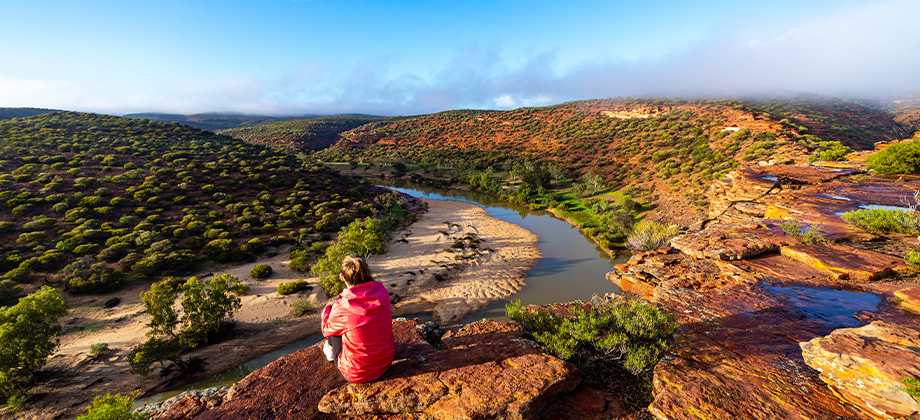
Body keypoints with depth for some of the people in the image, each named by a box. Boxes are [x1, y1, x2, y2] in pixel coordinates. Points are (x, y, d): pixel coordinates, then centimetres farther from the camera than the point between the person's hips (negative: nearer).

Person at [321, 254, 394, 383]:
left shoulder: (341, 308, -26)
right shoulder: (381, 292, -15)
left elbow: (326, 330, -2)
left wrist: (327, 309, 17)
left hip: (356, 374, -4)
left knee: (333, 327, 13)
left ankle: (331, 349, 43)